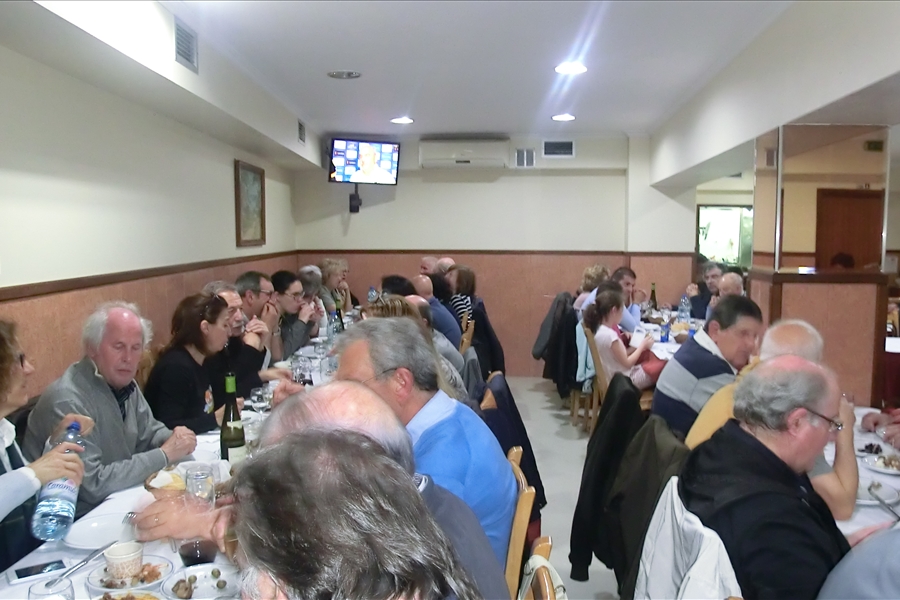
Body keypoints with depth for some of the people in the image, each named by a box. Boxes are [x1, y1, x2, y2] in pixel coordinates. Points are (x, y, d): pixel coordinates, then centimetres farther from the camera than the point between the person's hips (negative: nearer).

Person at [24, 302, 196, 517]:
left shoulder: (125, 384, 2)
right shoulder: (67, 401, -24)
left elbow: (149, 432, 13)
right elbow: (94, 484, -25)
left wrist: (174, 439, -9)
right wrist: (164, 454, -21)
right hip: (75, 520, -8)